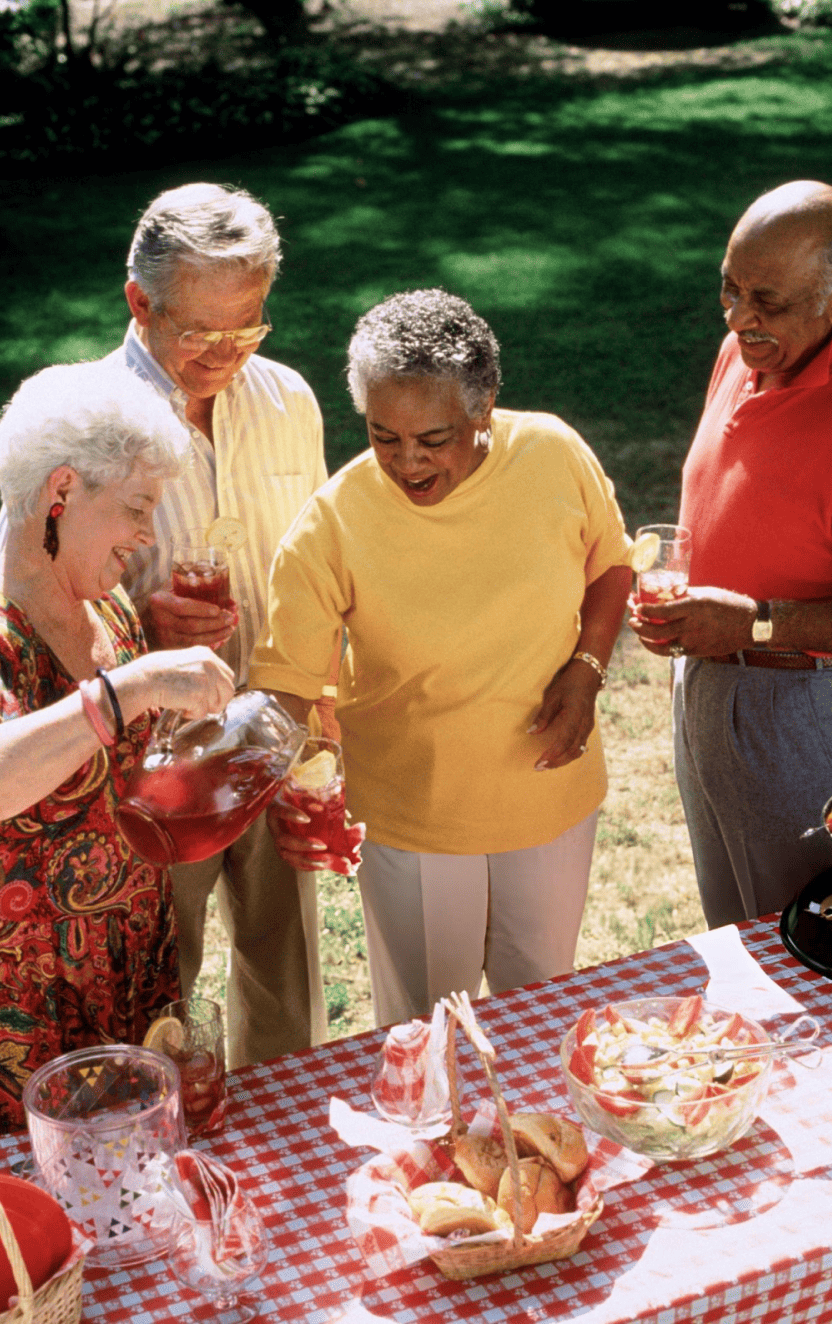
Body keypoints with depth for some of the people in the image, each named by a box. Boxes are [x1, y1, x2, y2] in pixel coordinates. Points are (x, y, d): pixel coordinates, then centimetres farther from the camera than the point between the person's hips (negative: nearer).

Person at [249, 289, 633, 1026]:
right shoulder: (332, 524, -21)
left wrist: (587, 668, -11)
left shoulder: (555, 454, -14)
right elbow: (285, 681, -19)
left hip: (552, 794, 3)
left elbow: (609, 565, 4)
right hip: (412, 819, -2)